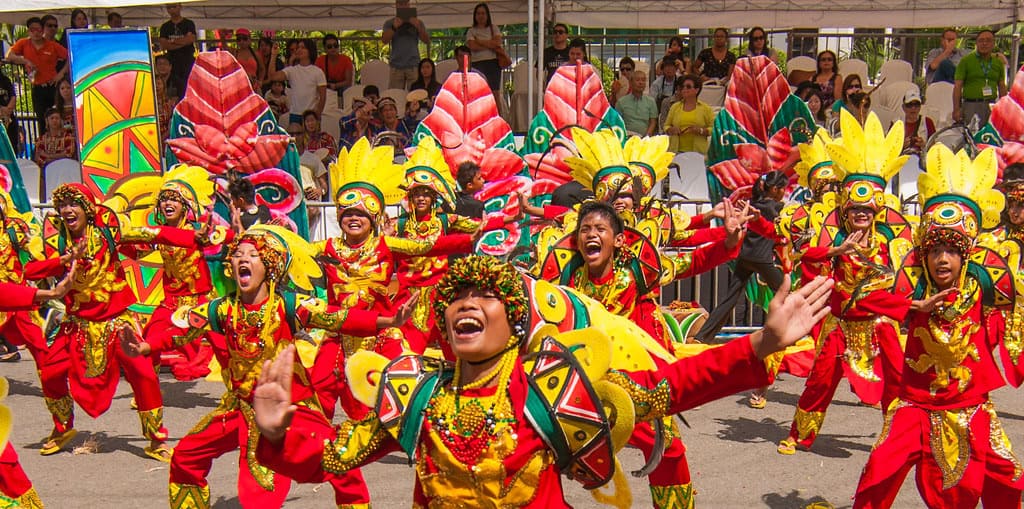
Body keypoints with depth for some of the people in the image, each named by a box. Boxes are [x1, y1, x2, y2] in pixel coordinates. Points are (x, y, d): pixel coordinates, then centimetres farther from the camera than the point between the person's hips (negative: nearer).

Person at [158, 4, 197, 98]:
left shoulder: (188, 24, 5)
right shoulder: (165, 27, 13)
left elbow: (190, 39, -10)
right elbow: (163, 45, 0)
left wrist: (171, 41, -4)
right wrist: (182, 43, -9)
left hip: (188, 60, -2)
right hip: (172, 61, 2)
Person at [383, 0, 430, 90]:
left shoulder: (416, 22, 13)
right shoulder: (389, 23, 12)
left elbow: (427, 41, 4)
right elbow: (384, 40, -1)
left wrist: (418, 27, -12)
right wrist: (394, 27, -15)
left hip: (413, 65, 0)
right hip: (396, 65, 0)